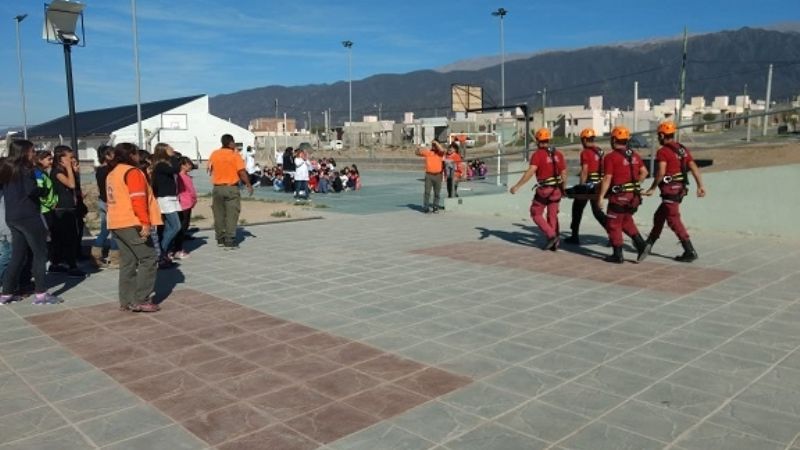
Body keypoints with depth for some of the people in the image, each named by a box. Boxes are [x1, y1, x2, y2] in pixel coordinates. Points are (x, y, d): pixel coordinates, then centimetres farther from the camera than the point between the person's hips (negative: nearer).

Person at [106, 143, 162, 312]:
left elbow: (113, 200, 21)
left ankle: (126, 301, 11)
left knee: (127, 262, 11)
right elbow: (138, 199, -20)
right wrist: (145, 222, -23)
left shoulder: (112, 173, 19)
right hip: (132, 224, -9)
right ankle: (140, 301, -8)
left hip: (117, 224, 10)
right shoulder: (132, 172, -10)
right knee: (148, 260, -6)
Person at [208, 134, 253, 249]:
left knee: (219, 214, 13)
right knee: (231, 215, -1)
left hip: (217, 188, 4)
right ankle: (230, 241, -4)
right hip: (231, 188, -4)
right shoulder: (235, 155, -9)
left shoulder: (214, 154, 3)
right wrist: (248, 185, -4)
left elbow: (210, 168, 15)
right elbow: (242, 172, -12)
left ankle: (220, 239, 20)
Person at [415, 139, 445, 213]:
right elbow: (417, 153, 5)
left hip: (438, 175, 0)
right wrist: (418, 149, -18)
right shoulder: (427, 152, 5)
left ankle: (435, 207, 18)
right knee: (427, 192, -5)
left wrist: (436, 142, -15)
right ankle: (426, 207, -3)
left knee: (437, 193, 8)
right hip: (429, 175, 0)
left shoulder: (440, 153, 1)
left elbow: (442, 150, -22)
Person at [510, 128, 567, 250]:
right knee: (552, 215, 15)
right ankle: (554, 242, 14)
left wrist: (517, 186, -24)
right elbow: (563, 173, 7)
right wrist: (563, 189, 19)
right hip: (556, 189, 6)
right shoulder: (558, 154, 6)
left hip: (543, 190, -6)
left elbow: (530, 172, -23)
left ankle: (551, 235, -5)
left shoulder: (538, 154, -12)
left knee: (536, 214, 9)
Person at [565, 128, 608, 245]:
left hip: (589, 184, -7)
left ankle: (575, 236, 14)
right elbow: (602, 168, 14)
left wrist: (581, 186, -14)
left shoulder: (585, 152, -11)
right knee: (597, 211, 13)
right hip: (598, 184, 7)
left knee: (577, 208, 8)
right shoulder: (600, 151, 11)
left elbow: (584, 171, -17)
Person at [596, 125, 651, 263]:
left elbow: (607, 179, -17)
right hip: (634, 195, 7)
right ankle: (641, 244, 12)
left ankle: (617, 255, 11)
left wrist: (601, 196, -12)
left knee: (613, 225, 6)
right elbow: (644, 172, 11)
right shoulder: (634, 155, 8)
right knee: (626, 221, 24)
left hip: (619, 196, -7)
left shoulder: (611, 157, -13)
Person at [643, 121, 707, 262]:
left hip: (670, 189, -9)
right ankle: (648, 244, 33)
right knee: (659, 217, 20)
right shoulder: (683, 149, 11)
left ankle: (690, 252, -7)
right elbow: (694, 167, 6)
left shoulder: (663, 151, -12)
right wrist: (701, 185, 6)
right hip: (681, 188, 9)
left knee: (674, 221, -4)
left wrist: (652, 188, -13)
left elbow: (661, 172, -22)